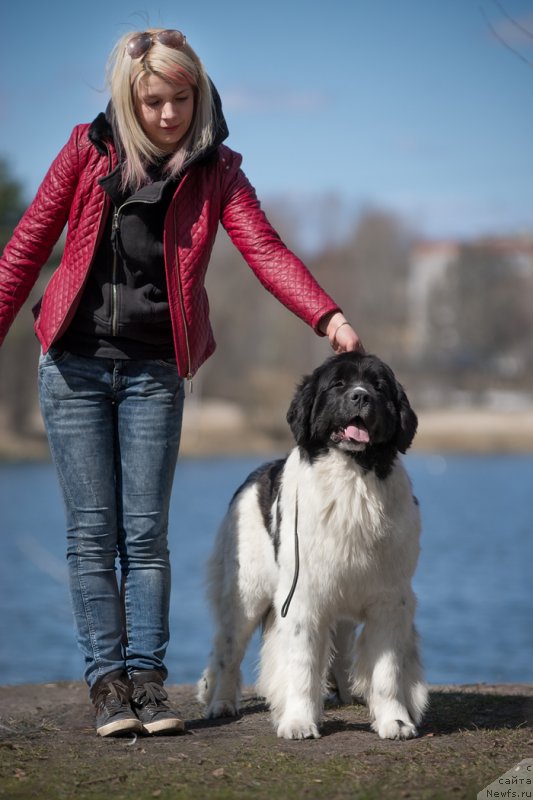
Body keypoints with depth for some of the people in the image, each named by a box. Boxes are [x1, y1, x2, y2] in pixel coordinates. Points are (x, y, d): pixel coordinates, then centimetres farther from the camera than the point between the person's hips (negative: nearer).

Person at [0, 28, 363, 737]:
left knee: (146, 531, -1)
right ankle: (107, 677, 4)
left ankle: (147, 676, 5)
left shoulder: (214, 171, 1)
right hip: (74, 361, 0)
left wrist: (328, 317, -27)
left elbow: (266, 251, -12)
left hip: (153, 370, 0)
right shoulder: (88, 150, 1)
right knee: (93, 530, 0)